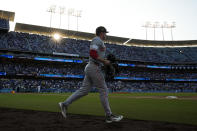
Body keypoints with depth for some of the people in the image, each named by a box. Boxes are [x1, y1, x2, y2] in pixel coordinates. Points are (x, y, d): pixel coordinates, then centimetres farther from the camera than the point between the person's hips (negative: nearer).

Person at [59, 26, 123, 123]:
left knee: (84, 90, 7)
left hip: (90, 68, 10)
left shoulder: (99, 42, 26)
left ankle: (65, 104, 7)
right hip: (94, 68, -10)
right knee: (103, 91, -5)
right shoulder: (97, 40, -6)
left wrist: (105, 62, 16)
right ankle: (109, 116, 1)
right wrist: (104, 61, -15)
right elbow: (92, 54, -20)